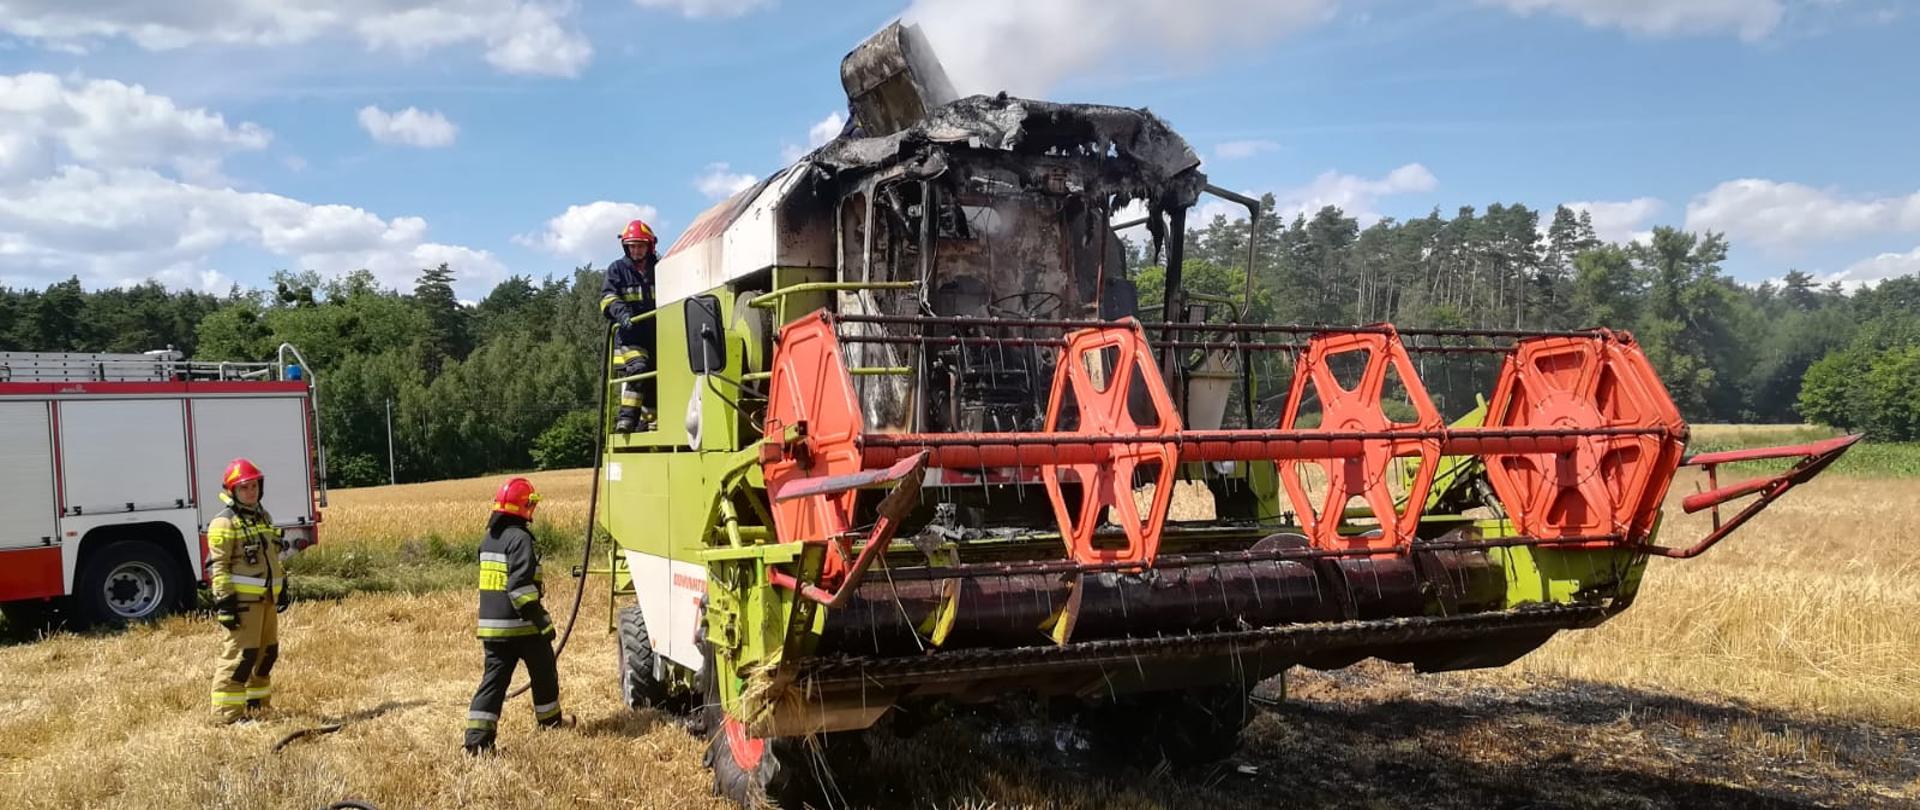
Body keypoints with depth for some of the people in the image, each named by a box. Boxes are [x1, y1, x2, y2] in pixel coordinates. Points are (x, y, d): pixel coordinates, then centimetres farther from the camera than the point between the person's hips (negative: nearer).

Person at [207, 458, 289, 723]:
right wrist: (224, 601, -18)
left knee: (267, 651, 14)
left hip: (267, 597, 8)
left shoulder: (263, 517, 16)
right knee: (240, 654, -10)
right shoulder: (224, 524, -9)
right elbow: (219, 565, -13)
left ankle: (258, 702, 27)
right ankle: (227, 711, -4)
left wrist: (282, 588, 23)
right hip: (242, 599, -8)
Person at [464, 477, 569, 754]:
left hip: (491, 625, 7)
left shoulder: (489, 539, 12)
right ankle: (549, 718, 32)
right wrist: (542, 620, -22)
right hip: (521, 626, -7)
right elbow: (520, 586, -24)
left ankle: (477, 735, -6)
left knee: (493, 679, 5)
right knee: (543, 672, 15)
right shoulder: (520, 538, -17)